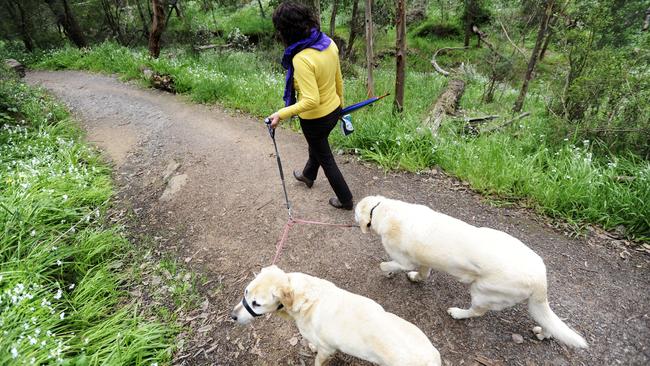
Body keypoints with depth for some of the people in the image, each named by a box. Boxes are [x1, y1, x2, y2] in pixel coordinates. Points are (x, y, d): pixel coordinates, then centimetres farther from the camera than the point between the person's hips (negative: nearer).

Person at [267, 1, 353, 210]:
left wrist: (282, 114, -25)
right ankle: (308, 175, 62)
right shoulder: (328, 43, -7)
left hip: (315, 119, -8)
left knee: (325, 158, 15)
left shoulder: (301, 59, -31)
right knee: (317, 145, 33)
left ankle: (345, 200, 33)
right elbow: (338, 79, 4)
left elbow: (311, 101, -32)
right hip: (333, 110, 8)